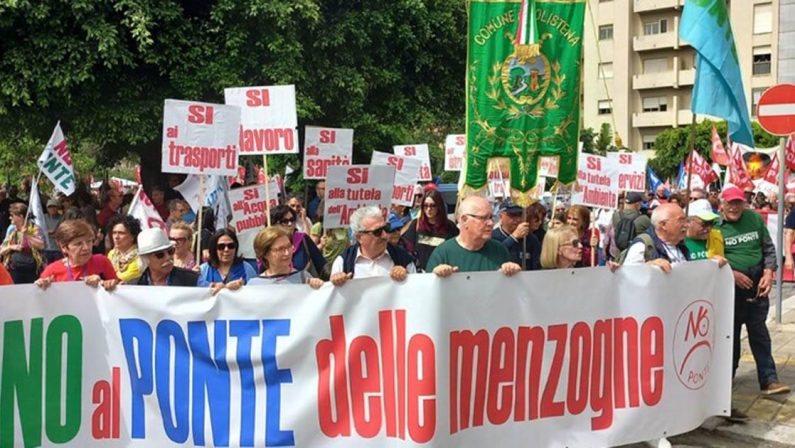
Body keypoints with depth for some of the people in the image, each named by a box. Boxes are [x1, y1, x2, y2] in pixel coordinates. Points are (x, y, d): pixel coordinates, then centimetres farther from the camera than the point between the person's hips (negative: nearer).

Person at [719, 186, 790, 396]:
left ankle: (769, 380, 5)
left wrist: (769, 273, -5)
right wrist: (732, 274, -15)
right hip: (730, 285, -1)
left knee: (759, 332, 3)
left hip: (757, 284, 2)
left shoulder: (755, 218, 4)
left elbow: (769, 248, 8)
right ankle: (727, 376, 26)